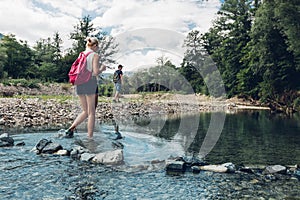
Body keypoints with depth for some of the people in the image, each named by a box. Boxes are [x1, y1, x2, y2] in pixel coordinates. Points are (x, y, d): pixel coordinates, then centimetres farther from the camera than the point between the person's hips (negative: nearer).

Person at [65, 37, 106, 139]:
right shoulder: (95, 55, -3)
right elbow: (95, 72, -13)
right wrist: (102, 69, 9)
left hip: (79, 84, 6)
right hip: (90, 83, -6)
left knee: (85, 112, 17)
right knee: (91, 112, 3)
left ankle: (71, 128, 4)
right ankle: (90, 137, 6)